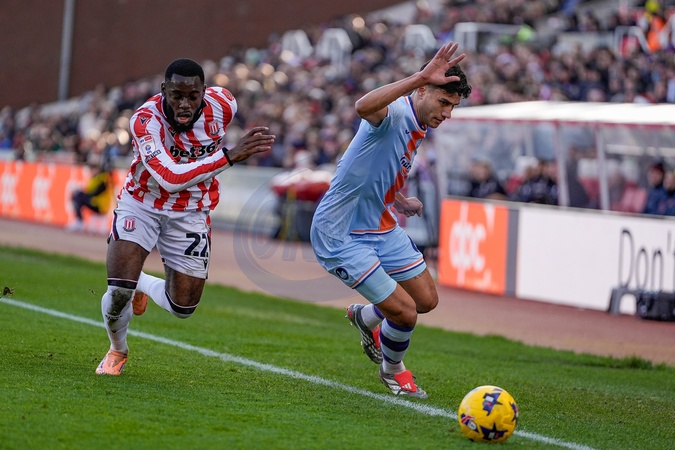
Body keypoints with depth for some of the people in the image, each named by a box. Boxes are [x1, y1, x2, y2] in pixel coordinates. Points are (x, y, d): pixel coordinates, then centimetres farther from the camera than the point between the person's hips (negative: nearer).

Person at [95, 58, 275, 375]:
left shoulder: (221, 105, -18)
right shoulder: (146, 120, -30)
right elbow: (170, 179, -43)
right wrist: (228, 156, -51)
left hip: (190, 213, 3)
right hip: (142, 203, -3)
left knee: (183, 307, 0)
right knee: (119, 291, -18)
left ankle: (141, 284, 34)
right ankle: (117, 350, 14)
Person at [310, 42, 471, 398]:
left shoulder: (419, 128, 7)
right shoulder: (393, 114, -23)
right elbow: (364, 107, -51)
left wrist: (399, 202, 11)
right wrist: (421, 77, -56)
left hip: (381, 227, 9)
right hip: (341, 235, -9)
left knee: (426, 300, 11)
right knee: (405, 313, -11)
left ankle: (366, 317, 40)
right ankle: (393, 370, 21)